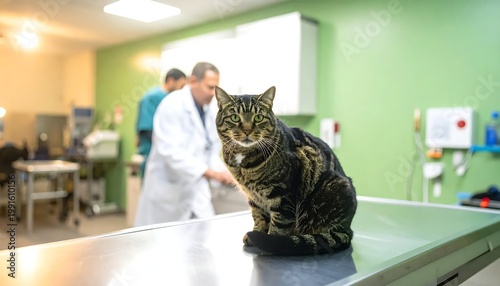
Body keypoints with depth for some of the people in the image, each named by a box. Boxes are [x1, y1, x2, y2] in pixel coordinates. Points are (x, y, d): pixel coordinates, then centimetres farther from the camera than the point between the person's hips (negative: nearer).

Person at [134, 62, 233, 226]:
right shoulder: (172, 105, -17)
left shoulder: (212, 111, 4)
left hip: (197, 190, 6)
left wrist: (221, 173, -9)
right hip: (168, 190, -6)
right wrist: (210, 173, -30)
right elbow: (171, 151, -26)